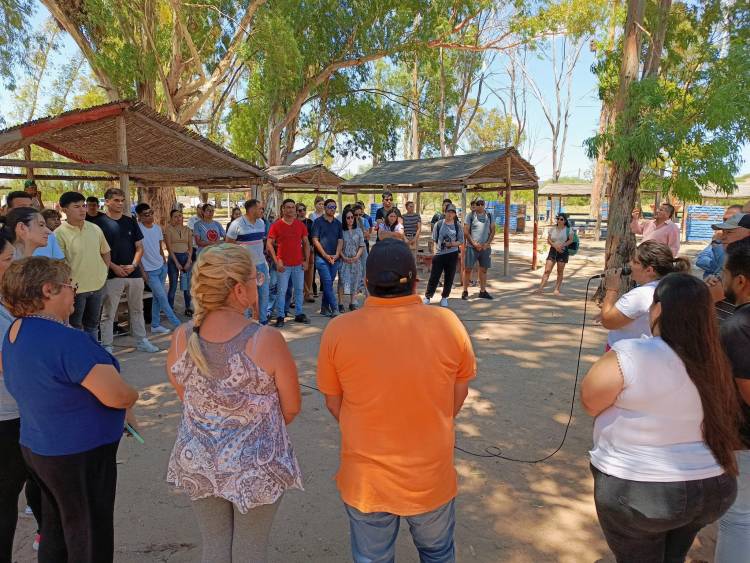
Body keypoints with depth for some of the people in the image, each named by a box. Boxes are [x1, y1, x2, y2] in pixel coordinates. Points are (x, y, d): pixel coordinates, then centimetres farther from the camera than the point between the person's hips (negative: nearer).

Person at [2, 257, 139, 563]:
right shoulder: (67, 340, -29)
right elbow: (118, 396, -27)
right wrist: (131, 395, -5)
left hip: (37, 447, 9)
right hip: (79, 456, -9)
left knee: (55, 532, 26)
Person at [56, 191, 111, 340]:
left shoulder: (95, 228, 2)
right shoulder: (60, 233, -14)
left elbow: (106, 252, 14)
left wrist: (104, 272, 7)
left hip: (98, 286, 5)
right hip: (75, 289, -5)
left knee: (92, 324, 20)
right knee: (75, 327, 9)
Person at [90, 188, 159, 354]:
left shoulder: (130, 222, 10)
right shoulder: (99, 223, -4)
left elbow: (139, 247, 9)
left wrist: (133, 265, -6)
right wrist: (114, 267, -15)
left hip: (134, 273, 5)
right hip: (112, 275, -5)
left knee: (137, 310, 14)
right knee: (108, 313, 1)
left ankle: (141, 341, 25)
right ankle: (106, 346, 10)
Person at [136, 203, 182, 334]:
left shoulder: (157, 228, 5)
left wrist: (165, 263, 14)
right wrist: (142, 271, -12)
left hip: (161, 267, 6)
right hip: (150, 270, -6)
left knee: (157, 297, 10)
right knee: (162, 297, -4)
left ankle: (155, 325, 18)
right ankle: (177, 324, 2)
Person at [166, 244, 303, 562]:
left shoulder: (181, 338, -14)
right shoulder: (266, 340, -26)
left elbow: (185, 397, 3)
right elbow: (291, 408, -13)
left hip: (199, 464, 3)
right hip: (256, 467, -3)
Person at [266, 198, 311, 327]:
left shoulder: (300, 225, 6)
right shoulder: (276, 225, -3)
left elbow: (306, 243, 12)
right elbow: (269, 244, -4)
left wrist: (306, 260, 4)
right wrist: (276, 262, -10)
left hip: (299, 264, 4)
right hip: (283, 264, -3)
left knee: (299, 290, 11)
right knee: (281, 291, 0)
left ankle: (299, 314, 23)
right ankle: (280, 317, 8)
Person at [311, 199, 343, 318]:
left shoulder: (338, 223, 13)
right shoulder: (318, 222, 0)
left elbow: (340, 240, 10)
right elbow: (315, 240, -5)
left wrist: (336, 255, -6)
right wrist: (325, 255, -11)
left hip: (335, 258, 5)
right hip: (321, 258, -4)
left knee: (329, 284, 9)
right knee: (328, 283, -11)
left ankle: (324, 308, 18)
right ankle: (334, 309, -12)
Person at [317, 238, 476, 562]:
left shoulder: (338, 331, -17)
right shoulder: (448, 323, -16)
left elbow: (333, 403, -4)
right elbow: (459, 393, -1)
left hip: (365, 480, 0)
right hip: (432, 476, 1)